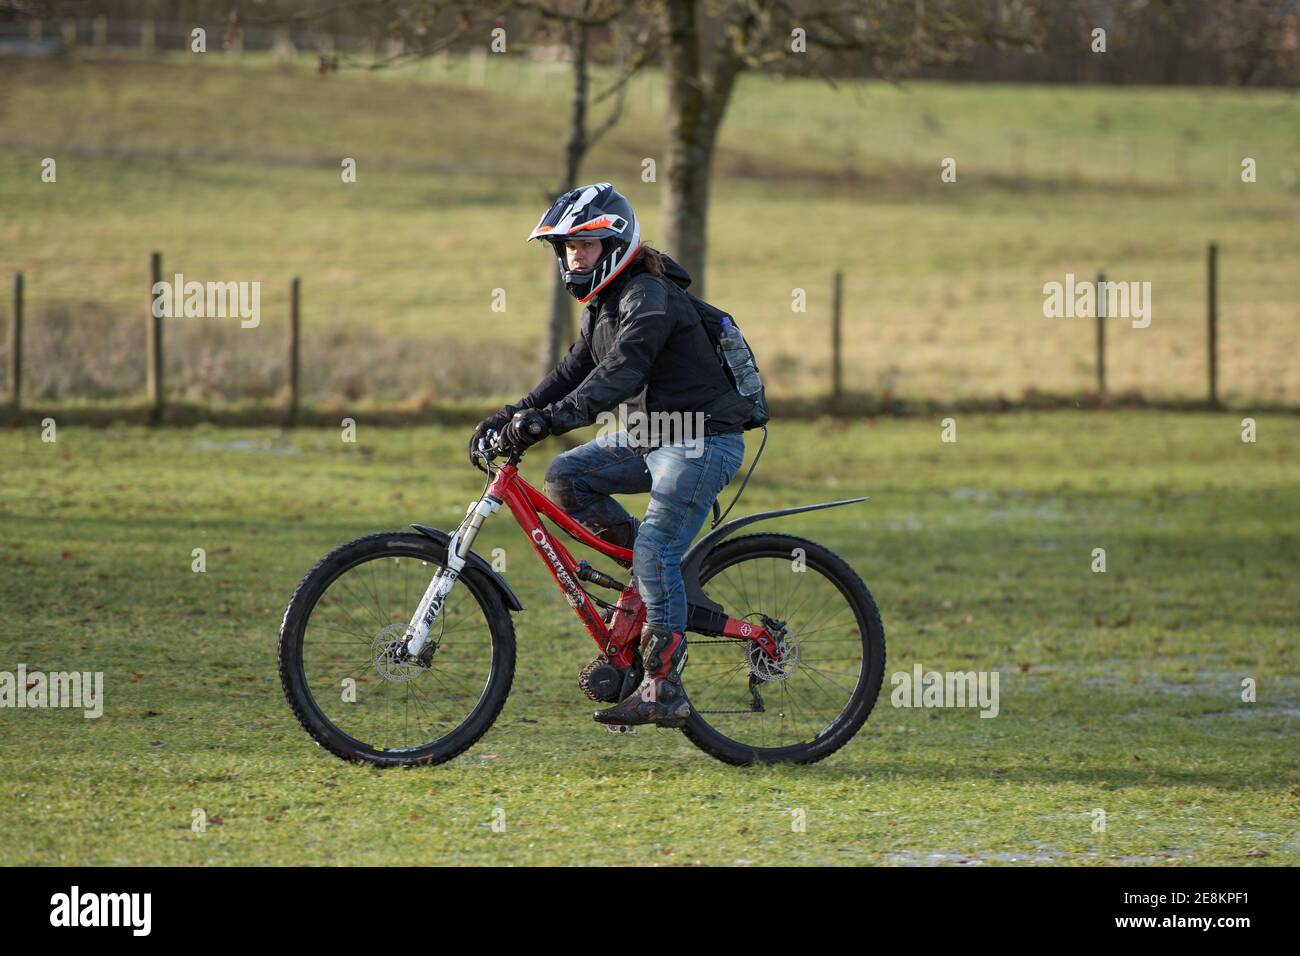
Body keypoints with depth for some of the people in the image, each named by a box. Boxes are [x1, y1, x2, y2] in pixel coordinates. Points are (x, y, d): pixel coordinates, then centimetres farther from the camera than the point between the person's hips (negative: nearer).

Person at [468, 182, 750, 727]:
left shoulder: (649, 297, -18)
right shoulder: (605, 303, 13)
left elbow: (621, 374, -30)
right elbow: (575, 371, 13)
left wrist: (552, 418, -39)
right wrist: (513, 416, 0)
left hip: (702, 442, -10)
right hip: (652, 437, 10)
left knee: (654, 553, -17)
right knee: (565, 477, -1)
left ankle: (663, 691, -14)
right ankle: (651, 569, 7)